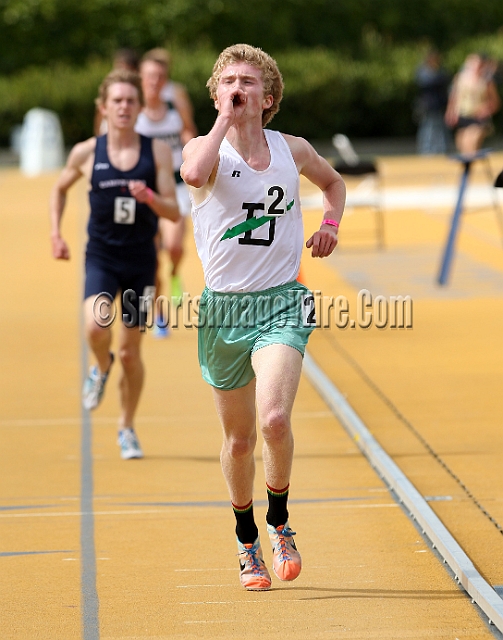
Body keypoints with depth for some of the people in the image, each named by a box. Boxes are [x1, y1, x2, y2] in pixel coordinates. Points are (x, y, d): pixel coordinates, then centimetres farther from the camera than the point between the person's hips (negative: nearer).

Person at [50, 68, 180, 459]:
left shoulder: (157, 152, -4)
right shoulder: (87, 153, -2)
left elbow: (174, 213, -5)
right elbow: (60, 189, 17)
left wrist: (150, 198, -25)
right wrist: (56, 233, 7)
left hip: (141, 261, 0)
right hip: (101, 256, 0)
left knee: (131, 349, 6)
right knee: (96, 326, -27)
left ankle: (127, 427, 26)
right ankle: (101, 368, 10)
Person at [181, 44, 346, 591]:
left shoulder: (293, 151, 3)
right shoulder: (205, 149, -5)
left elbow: (334, 182, 26)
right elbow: (193, 173, -32)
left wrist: (330, 225, 8)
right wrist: (224, 117, -21)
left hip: (282, 303, 0)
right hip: (223, 306, 0)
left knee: (274, 420, -22)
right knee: (239, 438, 10)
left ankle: (279, 523, 2)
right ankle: (246, 541, 31)